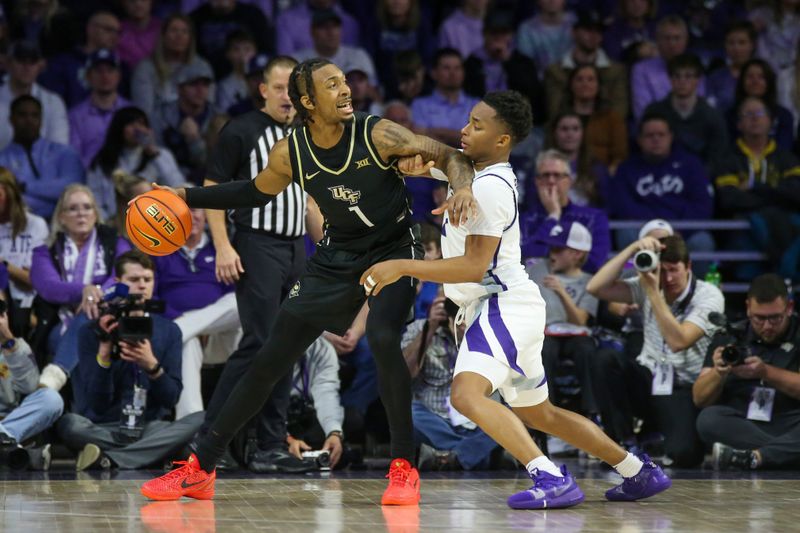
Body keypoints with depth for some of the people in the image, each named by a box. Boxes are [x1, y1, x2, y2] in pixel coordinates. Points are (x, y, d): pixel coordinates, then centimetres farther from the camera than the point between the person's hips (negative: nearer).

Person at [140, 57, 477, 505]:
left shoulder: (378, 135, -21)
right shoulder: (290, 155, -10)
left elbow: (449, 156, -16)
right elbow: (255, 193, 10)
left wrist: (464, 187, -38)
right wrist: (187, 197, 4)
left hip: (394, 253, -4)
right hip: (337, 260, 4)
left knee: (383, 340, -31)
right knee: (270, 361, 3)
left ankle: (405, 468, -15)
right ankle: (200, 469, 13)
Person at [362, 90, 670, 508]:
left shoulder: (490, 188, -19)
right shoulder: (474, 164, 9)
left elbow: (474, 266, -23)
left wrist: (402, 267, -24)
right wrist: (417, 161, -8)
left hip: (503, 306, -11)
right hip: (510, 306, 11)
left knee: (466, 394, -30)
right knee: (539, 414, 21)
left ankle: (552, 480, -35)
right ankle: (640, 472, 29)